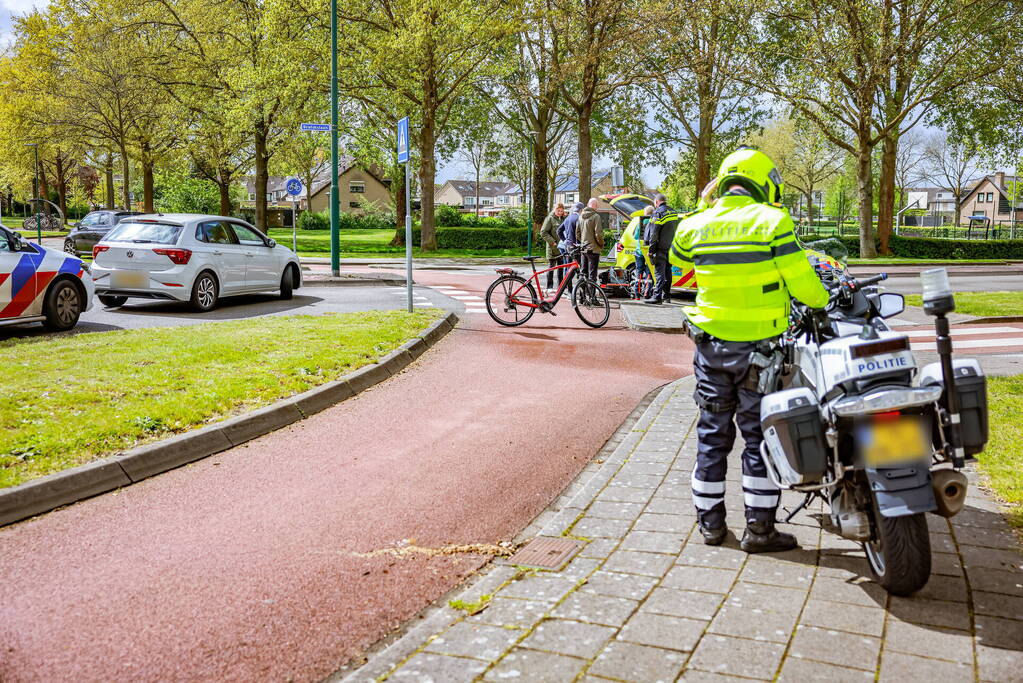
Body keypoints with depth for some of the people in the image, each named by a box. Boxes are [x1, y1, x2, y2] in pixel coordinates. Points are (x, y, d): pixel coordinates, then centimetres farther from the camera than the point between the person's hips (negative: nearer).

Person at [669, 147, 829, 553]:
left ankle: (710, 521, 22)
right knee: (760, 435, 6)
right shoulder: (771, 221, -13)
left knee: (712, 432, 14)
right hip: (758, 347, -3)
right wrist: (823, 301, 9)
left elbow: (678, 259, 19)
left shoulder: (694, 225, -2)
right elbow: (802, 284, -13)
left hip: (710, 344, 4)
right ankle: (759, 528, 12)